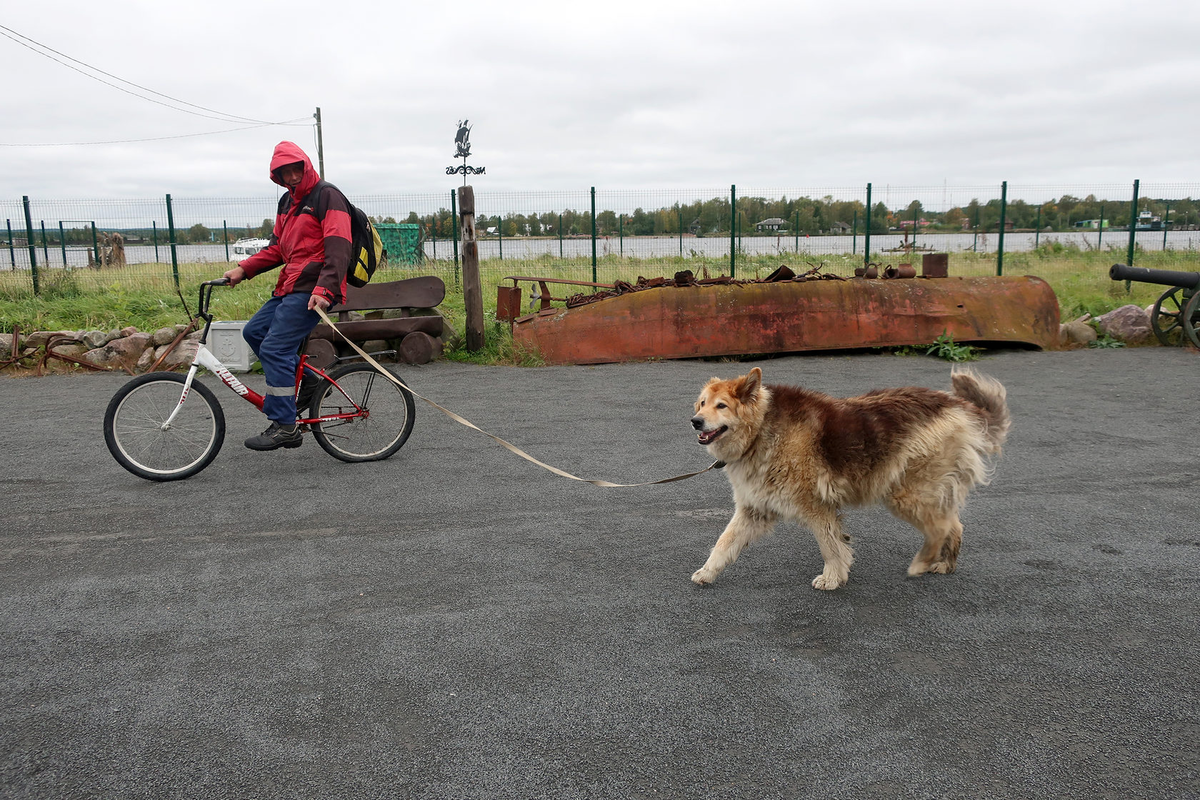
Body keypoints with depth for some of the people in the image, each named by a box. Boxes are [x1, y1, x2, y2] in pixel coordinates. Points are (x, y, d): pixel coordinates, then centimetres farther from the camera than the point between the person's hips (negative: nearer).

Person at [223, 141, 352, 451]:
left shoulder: (327, 196, -8)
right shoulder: (288, 201, 20)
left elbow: (338, 248, -18)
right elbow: (277, 248, 23)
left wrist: (324, 289, -28)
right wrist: (243, 269, 10)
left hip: (312, 290, -10)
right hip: (290, 287, 10)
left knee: (274, 348, -14)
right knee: (254, 331, 11)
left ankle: (284, 426, -10)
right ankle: (304, 381, 16)